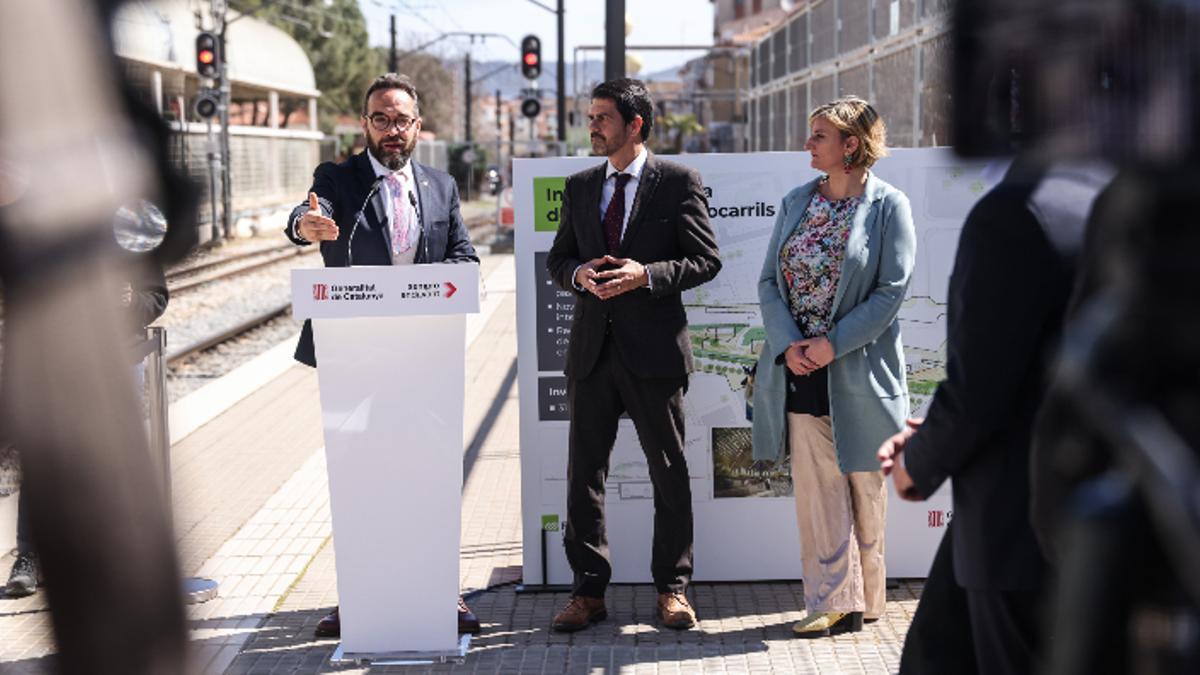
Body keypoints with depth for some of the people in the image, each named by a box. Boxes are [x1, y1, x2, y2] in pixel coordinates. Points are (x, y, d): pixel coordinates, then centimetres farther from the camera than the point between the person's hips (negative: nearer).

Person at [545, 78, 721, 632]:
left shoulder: (678, 182, -1)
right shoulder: (579, 187, 13)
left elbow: (707, 260, -4)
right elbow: (557, 258, 17)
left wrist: (646, 275, -18)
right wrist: (578, 273, -7)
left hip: (654, 348, -4)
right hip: (592, 349, 4)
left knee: (669, 472, 5)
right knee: (584, 472, 5)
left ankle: (672, 587, 17)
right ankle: (588, 590, 13)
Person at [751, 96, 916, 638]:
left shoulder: (889, 206, -4)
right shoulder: (796, 202, 10)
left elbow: (891, 291, -10)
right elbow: (769, 281, 6)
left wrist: (833, 343, -16)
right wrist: (789, 345, -9)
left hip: (858, 368, -4)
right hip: (801, 369, 4)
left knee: (864, 488, 7)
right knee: (815, 488, 2)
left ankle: (865, 599, 20)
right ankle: (834, 601, 7)